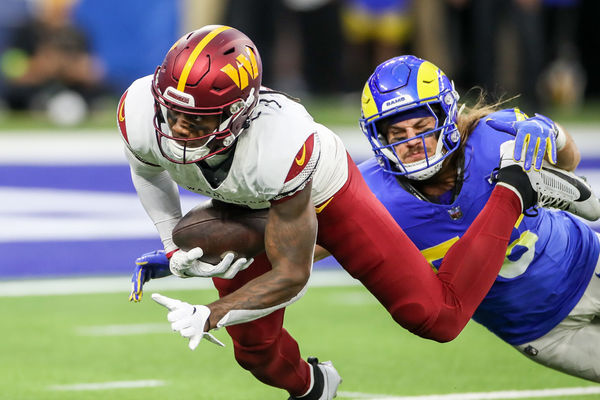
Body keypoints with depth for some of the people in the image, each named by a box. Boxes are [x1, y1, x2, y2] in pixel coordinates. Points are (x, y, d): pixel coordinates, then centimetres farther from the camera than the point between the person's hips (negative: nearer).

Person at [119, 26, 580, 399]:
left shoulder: (277, 146, -48)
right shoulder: (142, 113, -34)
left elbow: (292, 276, -35)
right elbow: (147, 169, -4)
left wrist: (211, 315, -41)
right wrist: (174, 245, -14)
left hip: (324, 191, -4)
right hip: (247, 205, 4)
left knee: (436, 318, 1)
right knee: (255, 350, 9)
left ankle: (512, 192, 21)